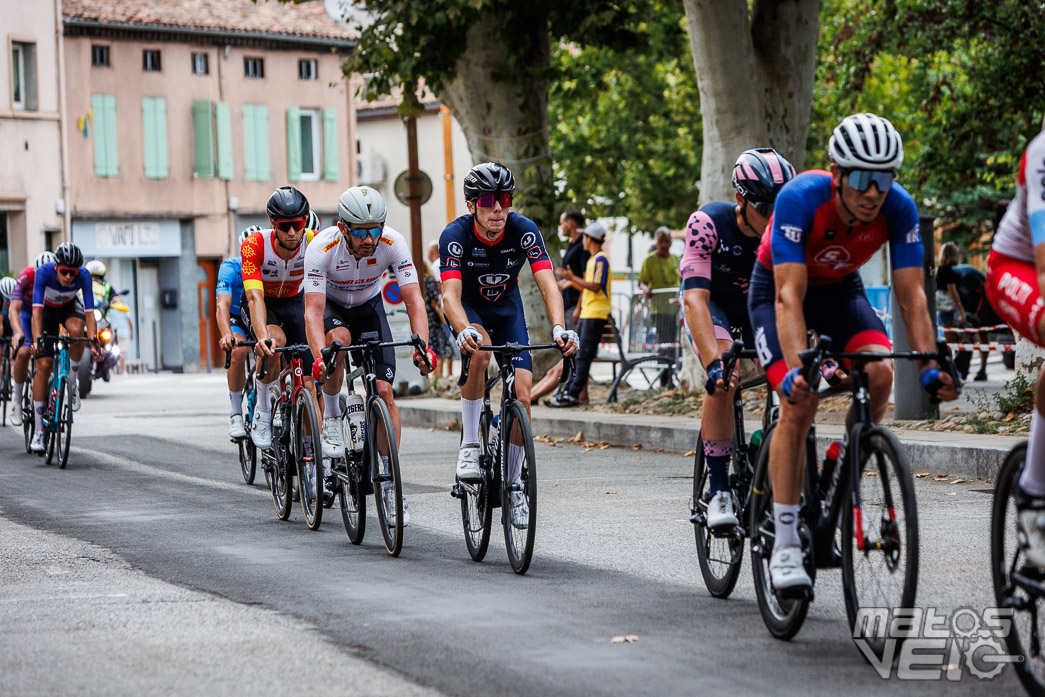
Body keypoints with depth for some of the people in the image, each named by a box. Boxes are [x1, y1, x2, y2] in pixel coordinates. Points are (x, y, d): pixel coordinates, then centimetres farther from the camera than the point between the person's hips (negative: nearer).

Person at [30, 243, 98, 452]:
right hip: (48, 310, -1)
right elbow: (37, 309, -40)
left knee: (76, 330, -36)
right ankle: (38, 431, -6)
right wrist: (37, 340, -51)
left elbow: (89, 312, -34)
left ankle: (72, 383, -13)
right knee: (44, 365, -12)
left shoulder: (84, 275, -31)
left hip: (70, 307, 1)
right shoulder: (44, 272, -34)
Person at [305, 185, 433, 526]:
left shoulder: (393, 244, -29)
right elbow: (313, 310, -38)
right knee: (338, 341, -37)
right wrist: (320, 357, -54)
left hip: (369, 306, 2)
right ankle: (332, 419, -13)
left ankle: (390, 483, -2)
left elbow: (414, 300, -31)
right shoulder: (322, 248, -34)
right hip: (331, 305, -2)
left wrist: (423, 347, -47)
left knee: (384, 392, -10)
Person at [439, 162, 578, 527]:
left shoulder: (524, 231, -25)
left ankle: (514, 485, 6)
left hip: (507, 310, 2)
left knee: (521, 396, -12)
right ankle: (469, 445, -24)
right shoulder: (456, 234, -29)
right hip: (469, 310, -2)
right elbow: (450, 294, -38)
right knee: (479, 349, -37)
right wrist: (464, 332, -59)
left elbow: (548, 285, -33)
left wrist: (559, 329, -51)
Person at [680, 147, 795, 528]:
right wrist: (713, 362, -54)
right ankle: (718, 490, -25)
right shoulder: (707, 223, -35)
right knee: (723, 376, -29)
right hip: (711, 301, -3)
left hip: (759, 302, 3)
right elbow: (695, 299, -42)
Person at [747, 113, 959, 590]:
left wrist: (930, 366, -36)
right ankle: (785, 546, -15)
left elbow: (911, 295, -24)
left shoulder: (898, 208, -25)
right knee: (800, 402, -22)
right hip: (778, 287, -3)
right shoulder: (800, 198, -36)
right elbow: (790, 297, -40)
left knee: (879, 374, -24)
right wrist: (798, 368, -53)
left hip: (840, 289, 4)